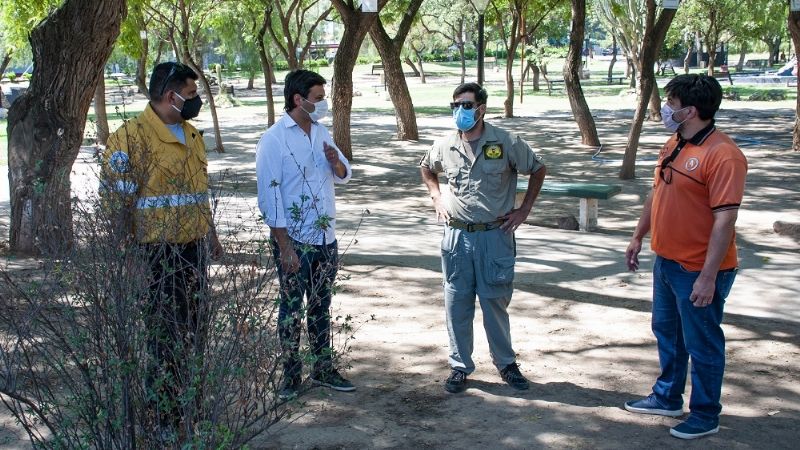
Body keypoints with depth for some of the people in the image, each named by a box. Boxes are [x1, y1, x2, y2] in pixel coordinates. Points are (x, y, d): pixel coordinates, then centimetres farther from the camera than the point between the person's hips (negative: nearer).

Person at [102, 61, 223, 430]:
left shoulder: (191, 135, 15)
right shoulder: (133, 136, -14)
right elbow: (115, 197, -16)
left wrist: (210, 234, 24)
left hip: (194, 248, 8)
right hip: (157, 252, -8)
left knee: (195, 328, 16)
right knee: (165, 334, 0)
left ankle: (192, 401, 32)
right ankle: (164, 413, 13)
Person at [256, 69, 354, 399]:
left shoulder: (321, 133, 8)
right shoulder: (274, 140, -13)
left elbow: (343, 176, 16)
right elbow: (269, 197, -15)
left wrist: (335, 162, -8)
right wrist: (284, 246, -18)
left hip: (326, 238, 6)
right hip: (294, 240, -6)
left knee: (321, 305, 15)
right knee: (292, 309, 5)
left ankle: (323, 369, 26)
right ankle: (291, 375, 17)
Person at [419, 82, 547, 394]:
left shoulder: (505, 143, -7)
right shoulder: (444, 146, 1)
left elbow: (538, 170, 6)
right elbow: (426, 168, 23)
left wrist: (524, 210, 2)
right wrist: (437, 198, 9)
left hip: (495, 235, -2)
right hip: (456, 236, 2)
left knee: (495, 303, 7)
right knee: (457, 304, 6)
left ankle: (506, 362, 26)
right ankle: (460, 366, 20)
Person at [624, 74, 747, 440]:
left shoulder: (722, 155, -22)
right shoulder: (673, 145, 7)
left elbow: (725, 219, -25)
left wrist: (708, 277, -26)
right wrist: (639, 236, 19)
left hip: (699, 270, -9)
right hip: (666, 260, 9)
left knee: (702, 344, 6)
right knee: (667, 333, 22)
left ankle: (705, 416, 23)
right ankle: (667, 398, 41)